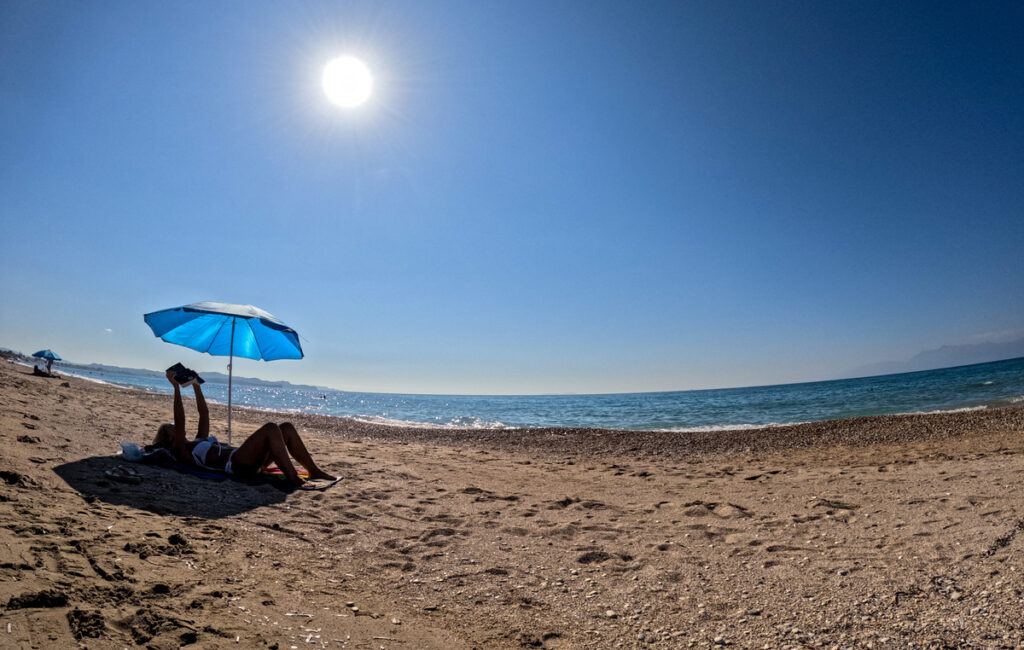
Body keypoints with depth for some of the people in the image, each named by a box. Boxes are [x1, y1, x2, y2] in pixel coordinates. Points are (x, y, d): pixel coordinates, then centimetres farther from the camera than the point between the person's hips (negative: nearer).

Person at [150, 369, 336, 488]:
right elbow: (180, 421, -5)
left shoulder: (198, 441, 34)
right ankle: (293, 479, -35)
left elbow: (204, 414, 36)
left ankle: (313, 470, -9)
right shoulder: (180, 451, 9)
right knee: (270, 428, -29)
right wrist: (176, 388, -7)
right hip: (236, 463, -9)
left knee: (286, 427, -5)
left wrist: (195, 386, 36)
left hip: (250, 462, 9)